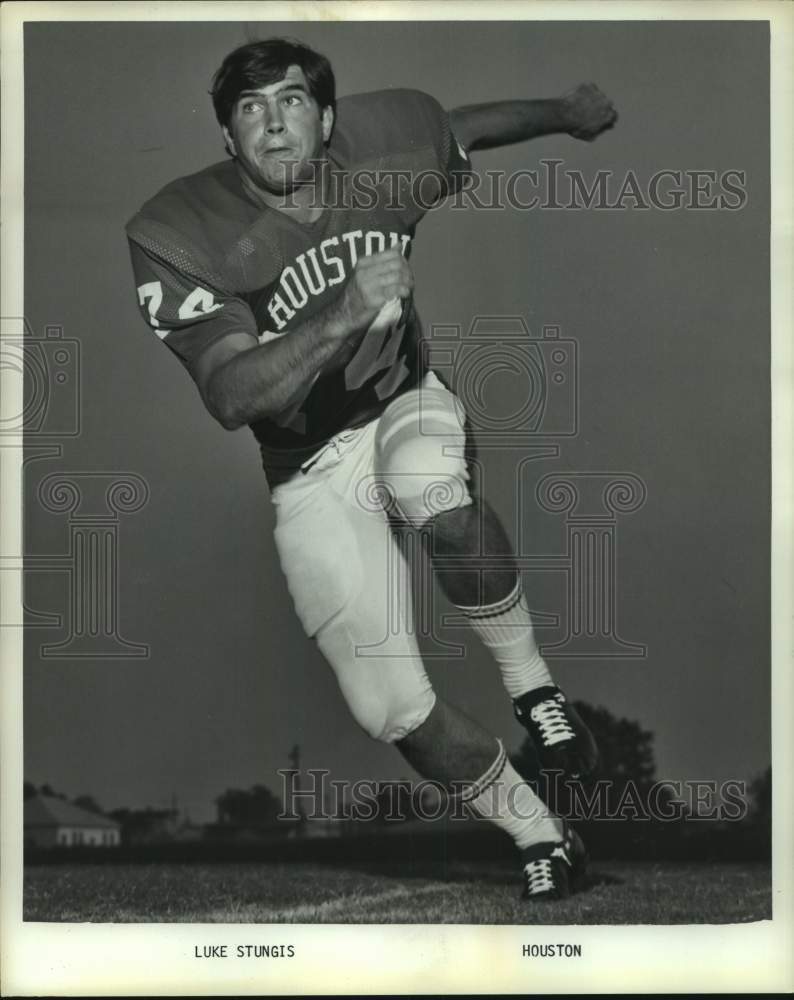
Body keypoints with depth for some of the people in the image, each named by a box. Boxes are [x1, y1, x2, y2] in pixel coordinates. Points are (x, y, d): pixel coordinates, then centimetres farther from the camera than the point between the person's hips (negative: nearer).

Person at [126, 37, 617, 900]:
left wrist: (565, 112, 28)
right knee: (391, 710, -11)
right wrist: (342, 317, -42)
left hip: (405, 407, 1)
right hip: (312, 471, -1)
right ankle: (541, 840, 11)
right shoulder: (176, 236, -20)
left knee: (433, 492, -38)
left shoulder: (378, 144, -11)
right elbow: (230, 396, -30)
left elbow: (467, 127, 14)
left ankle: (531, 685, -16)